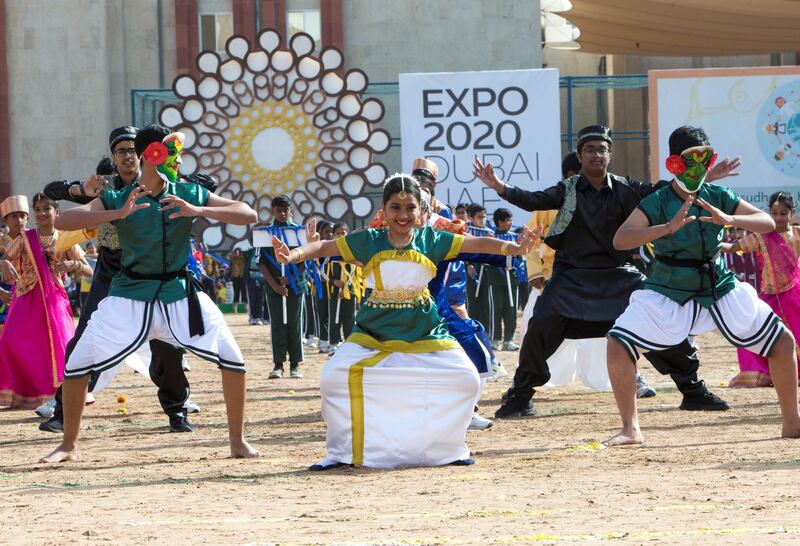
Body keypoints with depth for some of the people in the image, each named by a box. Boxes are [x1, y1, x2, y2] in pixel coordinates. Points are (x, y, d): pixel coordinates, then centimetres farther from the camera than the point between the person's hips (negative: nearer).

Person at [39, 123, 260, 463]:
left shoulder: (190, 195, -2)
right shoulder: (117, 200, -7)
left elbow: (249, 215, -8)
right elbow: (63, 221, -20)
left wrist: (198, 210, -23)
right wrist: (118, 213, -32)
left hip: (180, 294, 1)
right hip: (131, 295, -1)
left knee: (232, 359, -9)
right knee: (78, 364, -8)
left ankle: (238, 441, 6)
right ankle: (68, 445, 10)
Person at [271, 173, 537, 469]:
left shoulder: (431, 240, -2)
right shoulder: (368, 241, -4)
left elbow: (475, 243, -7)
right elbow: (325, 247, -7)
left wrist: (514, 248, -21)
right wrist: (293, 254, -27)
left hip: (425, 334, 1)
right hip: (372, 334, -1)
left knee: (466, 379, -8)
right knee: (334, 377, -14)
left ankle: (446, 448, 14)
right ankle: (343, 453, 3)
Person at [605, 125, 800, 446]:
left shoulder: (719, 198, -3)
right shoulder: (656, 203, -15)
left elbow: (768, 223, -10)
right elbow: (620, 239, -29)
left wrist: (730, 219, -29)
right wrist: (669, 228, -41)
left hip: (721, 290, 3)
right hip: (668, 294, -3)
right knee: (618, 344, -22)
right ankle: (631, 429, -9)